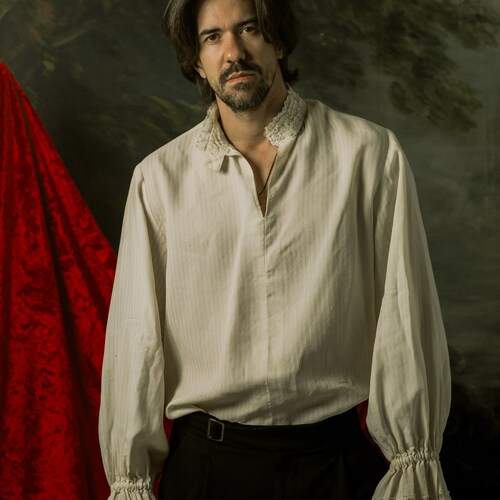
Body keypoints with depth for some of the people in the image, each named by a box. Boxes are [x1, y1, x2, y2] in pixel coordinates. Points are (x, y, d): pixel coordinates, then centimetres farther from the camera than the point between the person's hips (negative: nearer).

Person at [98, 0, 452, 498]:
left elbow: (404, 317, -5)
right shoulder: (160, 177, -2)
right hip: (203, 459, 1)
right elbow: (136, 337, -2)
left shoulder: (370, 155, -5)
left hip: (330, 457, 0)